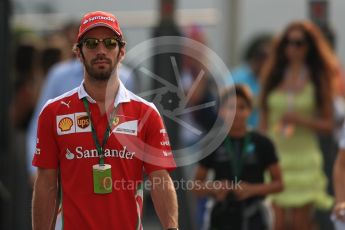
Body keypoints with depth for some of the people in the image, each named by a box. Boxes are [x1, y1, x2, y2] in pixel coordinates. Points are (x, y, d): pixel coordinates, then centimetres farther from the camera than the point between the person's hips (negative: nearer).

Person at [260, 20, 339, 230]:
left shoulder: (319, 79, 4)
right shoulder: (273, 77, 8)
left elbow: (328, 125, 2)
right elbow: (264, 121, 9)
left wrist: (301, 120, -14)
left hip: (304, 158, -1)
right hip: (275, 156, 1)